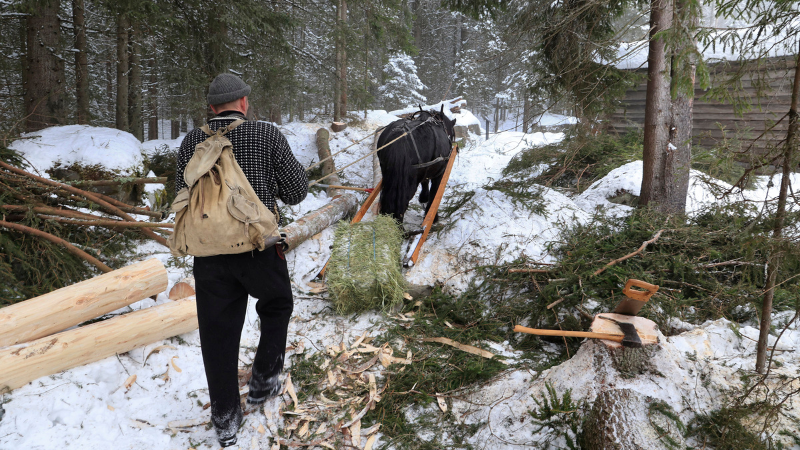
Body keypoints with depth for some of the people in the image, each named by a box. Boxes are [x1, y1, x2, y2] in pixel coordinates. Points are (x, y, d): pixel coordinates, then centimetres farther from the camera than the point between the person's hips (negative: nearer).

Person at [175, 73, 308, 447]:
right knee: (277, 305, 26)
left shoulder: (192, 141, 2)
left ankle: (225, 419, 21)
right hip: (259, 247, -2)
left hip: (208, 251, 3)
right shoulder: (267, 135, -8)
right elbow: (296, 192, -3)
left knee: (217, 331, 11)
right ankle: (262, 381, 28)